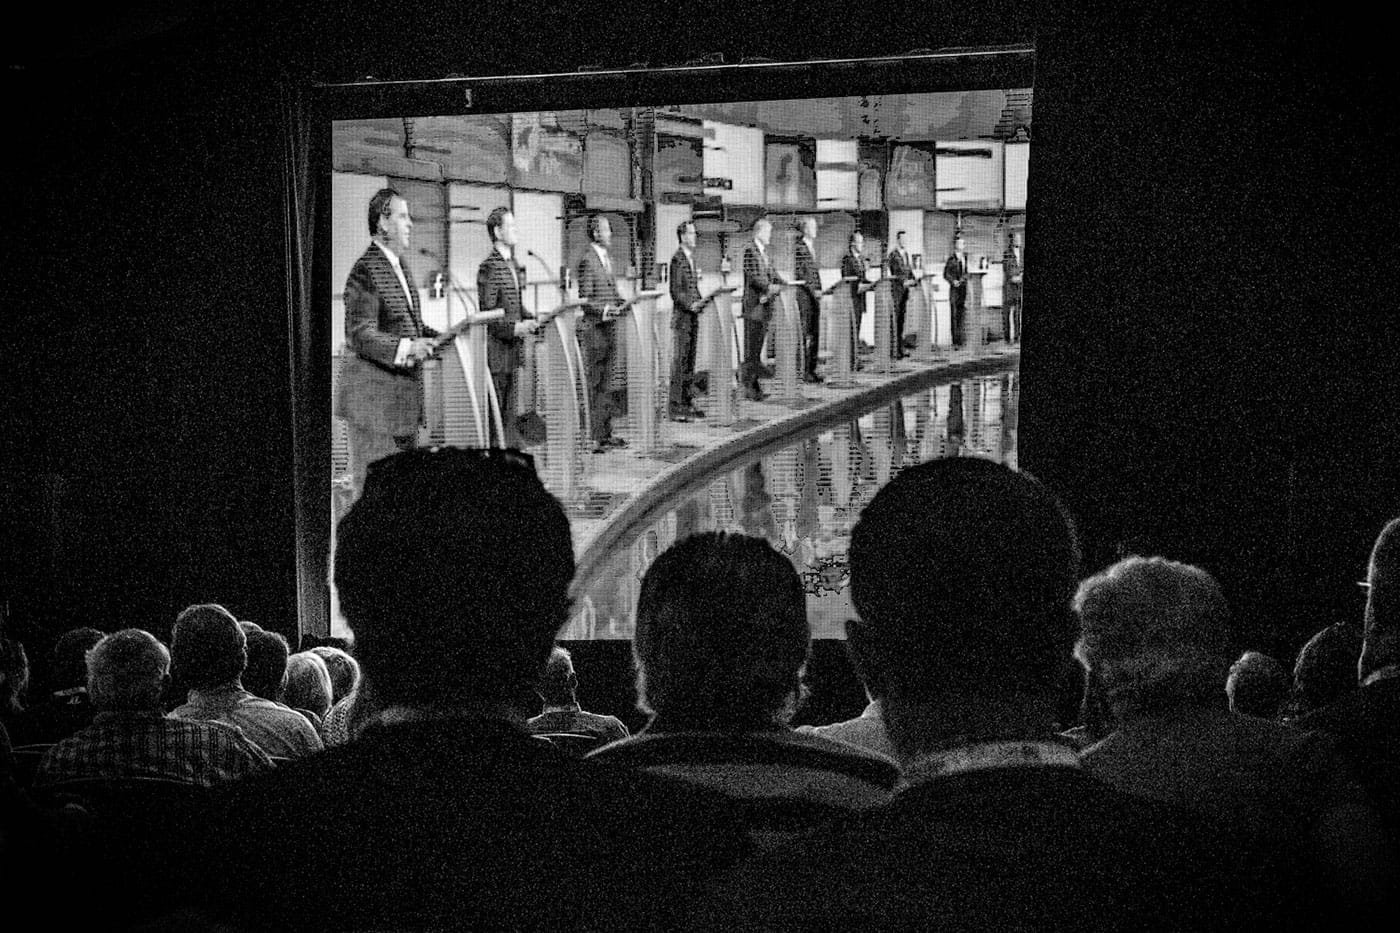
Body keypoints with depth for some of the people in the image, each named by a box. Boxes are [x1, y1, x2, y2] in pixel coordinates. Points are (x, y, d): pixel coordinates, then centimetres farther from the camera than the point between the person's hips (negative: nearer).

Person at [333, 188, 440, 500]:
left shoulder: (400, 265, 15)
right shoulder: (365, 271, -15)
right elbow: (360, 335, -21)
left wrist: (435, 337, 8)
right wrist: (405, 348, -31)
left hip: (404, 393, 9)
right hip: (374, 396, -9)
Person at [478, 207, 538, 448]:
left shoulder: (513, 264, 15)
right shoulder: (489, 267, -13)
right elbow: (487, 313, -16)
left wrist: (531, 320, 8)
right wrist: (514, 328, -22)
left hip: (512, 348, 9)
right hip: (496, 349, -9)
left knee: (509, 409, 13)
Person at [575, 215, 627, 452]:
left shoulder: (607, 258, 15)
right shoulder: (587, 260, -12)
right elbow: (584, 300, -16)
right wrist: (602, 309, -29)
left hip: (609, 328, 9)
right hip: (593, 329, -9)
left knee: (606, 385, 13)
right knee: (591, 385, -5)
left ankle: (605, 434, 19)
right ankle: (590, 437, -2)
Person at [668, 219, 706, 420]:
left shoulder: (691, 258, 16)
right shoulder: (677, 259, -12)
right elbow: (675, 291, -16)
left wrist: (700, 302, 7)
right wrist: (690, 305, -22)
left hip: (693, 316, 9)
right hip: (682, 317, -9)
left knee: (690, 361, 12)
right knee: (680, 360, -7)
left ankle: (687, 402, 18)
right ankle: (674, 406, -5)